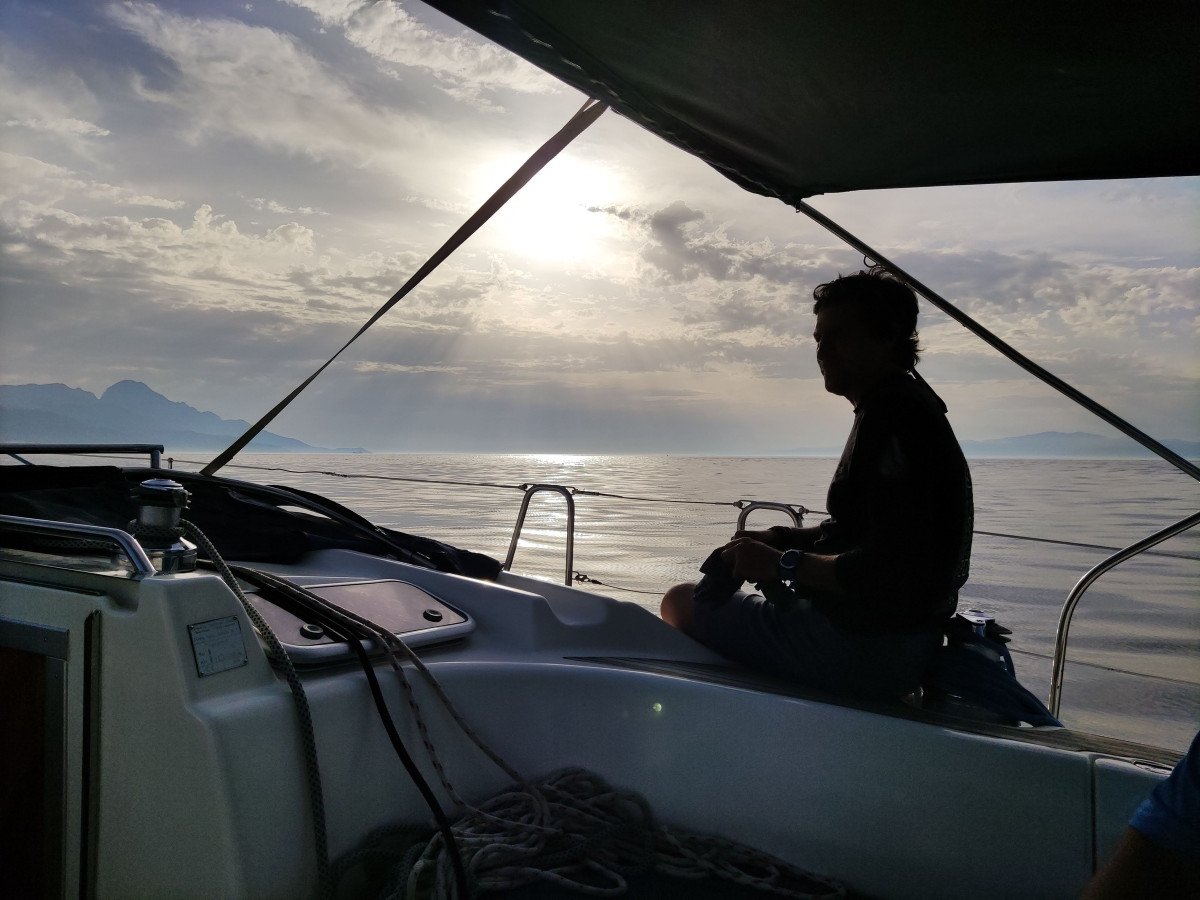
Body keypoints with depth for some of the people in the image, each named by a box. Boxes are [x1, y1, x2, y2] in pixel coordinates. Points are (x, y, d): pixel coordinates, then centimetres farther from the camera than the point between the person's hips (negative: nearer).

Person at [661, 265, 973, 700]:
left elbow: (889, 571, -29)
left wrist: (783, 564, -17)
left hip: (866, 647, -11)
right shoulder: (909, 408, 14)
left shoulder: (893, 416, -21)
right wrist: (781, 540, 7)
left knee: (681, 602, -2)